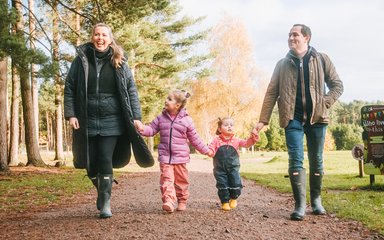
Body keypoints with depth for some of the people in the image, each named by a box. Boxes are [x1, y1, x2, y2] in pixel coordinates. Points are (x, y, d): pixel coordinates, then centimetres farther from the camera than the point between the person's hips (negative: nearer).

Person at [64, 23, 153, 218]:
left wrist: (136, 117, -3)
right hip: (87, 122, 1)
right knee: (91, 163, 6)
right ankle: (101, 191, 32)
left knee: (106, 162, -6)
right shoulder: (81, 59, 3)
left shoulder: (119, 62, 3)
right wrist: (70, 114, -6)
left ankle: (106, 202, 6)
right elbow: (69, 88, 4)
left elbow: (131, 91, 4)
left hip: (111, 122, -1)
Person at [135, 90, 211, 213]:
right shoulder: (161, 118, 4)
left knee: (181, 180, 10)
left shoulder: (186, 120, -2)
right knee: (166, 179, -11)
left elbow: (194, 139, 5)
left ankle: (182, 201, 25)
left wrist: (206, 150, 8)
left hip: (180, 157, -1)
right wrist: (142, 128, -16)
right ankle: (168, 201, -17)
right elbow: (151, 130, 5)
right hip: (165, 156, 1)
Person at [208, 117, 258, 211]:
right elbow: (211, 150, -7)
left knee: (236, 184, -1)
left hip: (233, 168, 2)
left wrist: (253, 137, -19)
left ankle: (234, 198, 26)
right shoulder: (216, 140, -2)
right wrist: (209, 152, -32)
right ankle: (225, 202, 17)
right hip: (220, 169, -1)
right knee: (222, 186, 0)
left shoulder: (236, 140, 5)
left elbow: (246, 143, -1)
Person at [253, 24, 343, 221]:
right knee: (296, 160, -8)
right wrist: (262, 120, -3)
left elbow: (337, 85, 7)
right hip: (293, 118, 0)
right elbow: (271, 93, 4)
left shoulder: (321, 60, 5)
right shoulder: (282, 64, 7)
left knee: (316, 160, 8)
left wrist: (324, 104, -8)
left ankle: (316, 200, 24)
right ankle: (300, 204, -4)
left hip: (316, 117, 0)